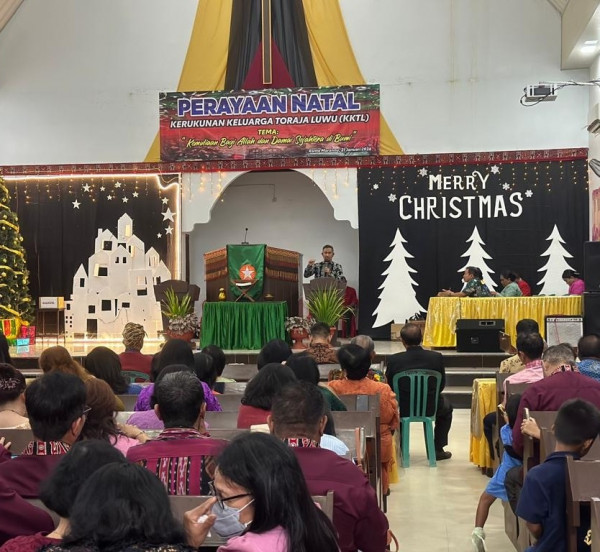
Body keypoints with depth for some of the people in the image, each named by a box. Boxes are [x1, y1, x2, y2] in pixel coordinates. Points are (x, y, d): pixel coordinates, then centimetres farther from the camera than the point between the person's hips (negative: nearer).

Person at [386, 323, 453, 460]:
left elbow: (389, 387, -4)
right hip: (430, 408, 0)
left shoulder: (393, 360, -18)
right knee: (446, 405, 34)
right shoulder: (436, 357, -14)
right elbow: (442, 385, -2)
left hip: (402, 409, 0)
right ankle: (438, 449, 30)